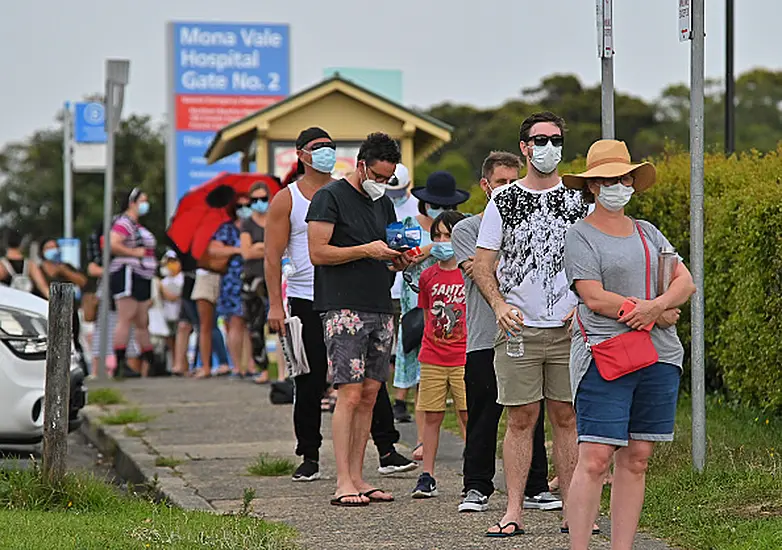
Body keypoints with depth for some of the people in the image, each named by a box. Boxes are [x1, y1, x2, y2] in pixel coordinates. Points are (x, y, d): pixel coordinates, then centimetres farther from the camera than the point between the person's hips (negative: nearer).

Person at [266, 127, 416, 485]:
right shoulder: (286, 199, 3)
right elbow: (273, 256, 0)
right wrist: (275, 305, -8)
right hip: (306, 301, -2)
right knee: (309, 383, 2)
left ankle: (387, 452, -1)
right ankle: (309, 458, 11)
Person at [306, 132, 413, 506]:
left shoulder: (384, 204, 19)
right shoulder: (330, 197, -4)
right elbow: (318, 252, -11)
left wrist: (399, 261, 2)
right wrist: (367, 250, -16)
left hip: (381, 311, 7)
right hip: (344, 309, -7)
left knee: (369, 396, 6)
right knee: (349, 395, -11)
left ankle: (357, 478, 9)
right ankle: (343, 484, -11)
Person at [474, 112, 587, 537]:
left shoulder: (578, 200, 7)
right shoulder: (503, 201, 5)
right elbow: (483, 263, 6)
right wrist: (499, 305, -10)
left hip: (569, 327, 1)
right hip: (519, 328, -1)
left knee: (566, 418, 3)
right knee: (521, 419, 0)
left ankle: (572, 508, 8)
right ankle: (514, 511, 1)